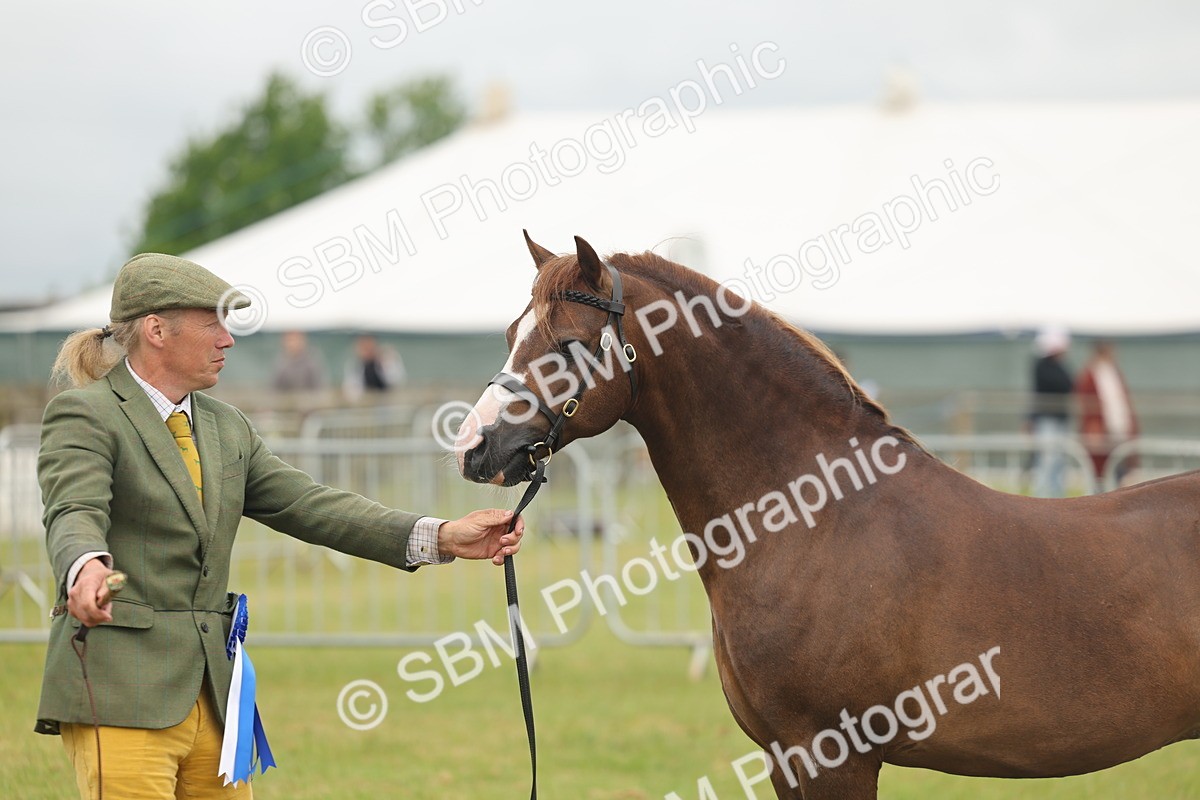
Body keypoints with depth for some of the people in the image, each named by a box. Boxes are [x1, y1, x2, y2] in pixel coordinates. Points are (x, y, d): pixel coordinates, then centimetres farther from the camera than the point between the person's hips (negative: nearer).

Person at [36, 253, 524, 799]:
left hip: (212, 690, 8)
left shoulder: (226, 428, 18)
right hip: (121, 693, -7)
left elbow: (307, 507, 12)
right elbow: (74, 514, -22)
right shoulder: (84, 415, -5)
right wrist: (87, 569, -47)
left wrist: (440, 537, 1)